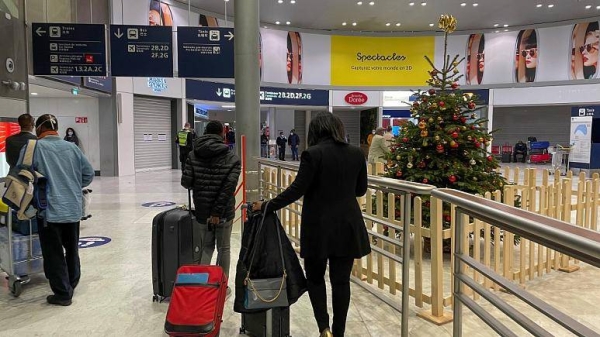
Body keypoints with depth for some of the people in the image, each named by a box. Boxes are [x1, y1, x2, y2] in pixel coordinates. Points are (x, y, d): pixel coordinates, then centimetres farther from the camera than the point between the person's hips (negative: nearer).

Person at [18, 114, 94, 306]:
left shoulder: (34, 147, -8)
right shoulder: (72, 147, 4)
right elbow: (88, 175, 7)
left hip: (49, 210, -5)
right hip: (73, 208, 5)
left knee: (54, 253, 5)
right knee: (72, 249, 19)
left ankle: (63, 294, 10)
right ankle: (71, 285, 33)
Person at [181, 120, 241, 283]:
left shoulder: (193, 155, -1)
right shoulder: (232, 158, -9)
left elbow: (186, 182, -7)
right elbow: (228, 188, -18)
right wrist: (217, 211, -17)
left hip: (202, 210, 2)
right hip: (224, 212, -2)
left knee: (206, 247, 19)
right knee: (224, 248, 12)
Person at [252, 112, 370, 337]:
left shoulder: (313, 154, -13)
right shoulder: (356, 153, 2)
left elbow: (296, 190, -15)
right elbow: (361, 190, 11)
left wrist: (266, 206, -5)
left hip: (319, 226, -3)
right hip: (348, 226, 4)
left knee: (315, 277, 16)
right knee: (341, 280, 11)